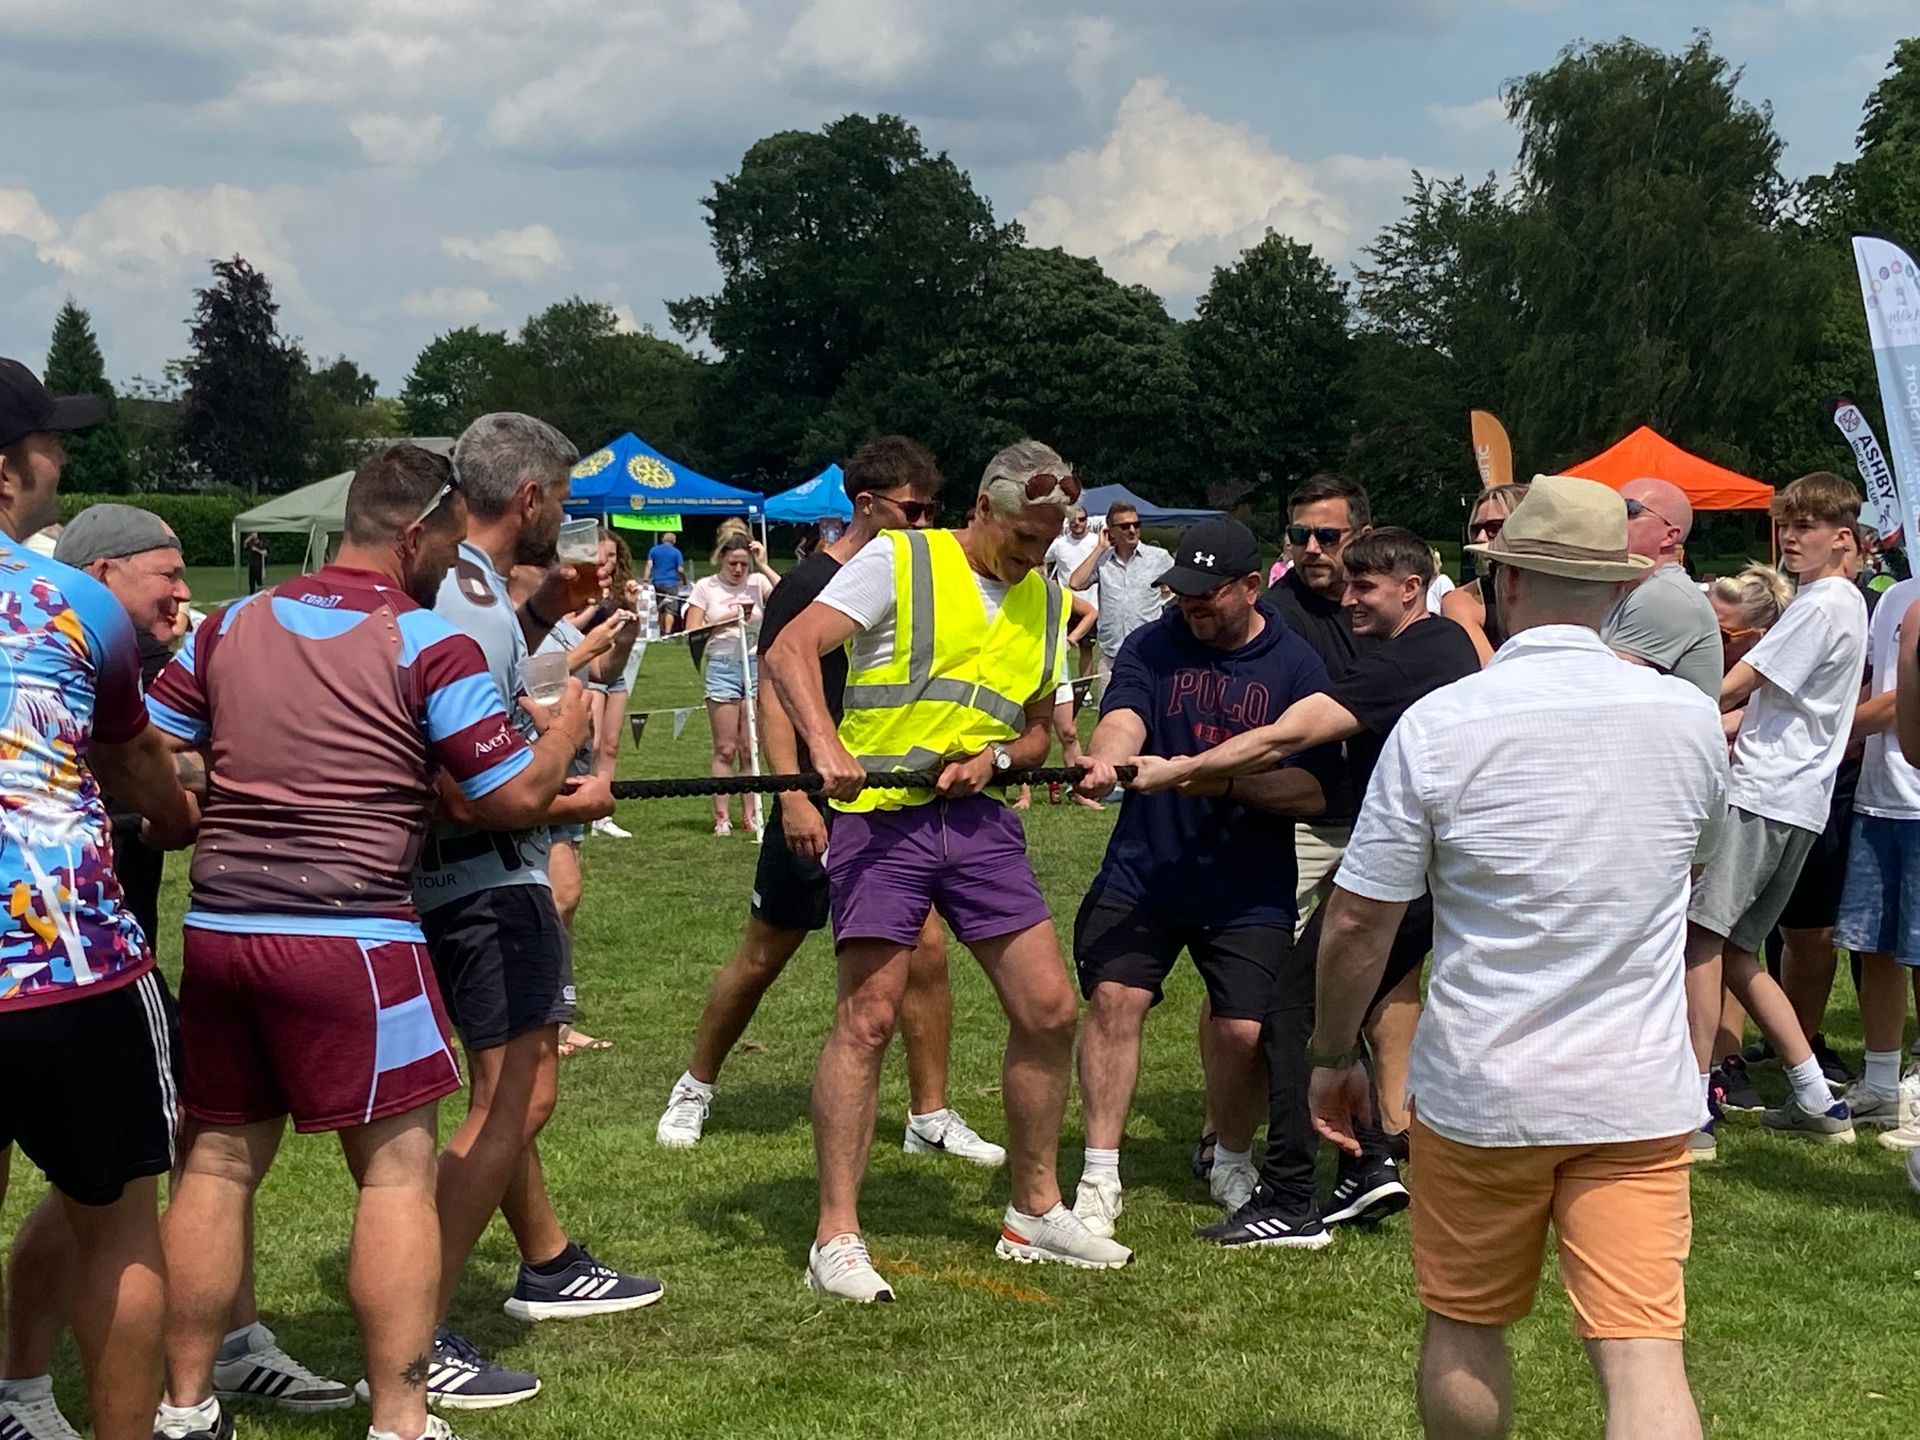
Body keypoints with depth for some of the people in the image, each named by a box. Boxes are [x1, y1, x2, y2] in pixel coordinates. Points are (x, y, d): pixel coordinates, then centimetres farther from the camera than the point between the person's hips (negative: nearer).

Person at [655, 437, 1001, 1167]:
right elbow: (775, 691, -15)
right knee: (763, 956, 5)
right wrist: (793, 794, -23)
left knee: (925, 952, -2)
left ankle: (931, 1117, 8)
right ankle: (695, 1089, 25)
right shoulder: (807, 585, -10)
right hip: (820, 808, -5)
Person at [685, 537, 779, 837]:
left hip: (755, 666, 1)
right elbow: (692, 632, -3)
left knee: (750, 748, 5)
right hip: (721, 667, -1)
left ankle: (750, 815, 11)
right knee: (725, 749, -1)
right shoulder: (706, 587, 2)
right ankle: (722, 817, 3)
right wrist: (725, 620, -12)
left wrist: (763, 566, -11)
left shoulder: (758, 582, 4)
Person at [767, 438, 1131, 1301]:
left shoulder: (1047, 601, 14)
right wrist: (826, 746, -30)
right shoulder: (898, 561, -5)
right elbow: (789, 651, -15)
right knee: (867, 1017, -10)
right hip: (880, 814, -6)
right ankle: (836, 1238, -2)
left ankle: (1035, 1213, 21)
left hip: (978, 818, 6)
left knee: (1049, 1010, 4)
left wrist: (993, 758, -3)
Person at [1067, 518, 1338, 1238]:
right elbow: (1123, 717, -19)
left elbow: (1313, 791, -8)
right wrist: (1105, 759, -42)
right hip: (1142, 870, 1)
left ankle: (1232, 1162, 25)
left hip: (1248, 888, -1)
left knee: (1243, 1030, -5)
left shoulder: (1295, 666, -3)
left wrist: (1228, 780, -23)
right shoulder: (1151, 646, 1)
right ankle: (1099, 1178, 1)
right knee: (1114, 998, -11)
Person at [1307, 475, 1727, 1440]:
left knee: (1464, 1331, 18)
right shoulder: (1690, 718, -3)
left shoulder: (1439, 724, -12)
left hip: (1480, 1092, -1)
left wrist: (1331, 1055, 7)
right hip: (1641, 1091, 2)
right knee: (1644, 1357, -1)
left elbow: (1358, 921, -8)